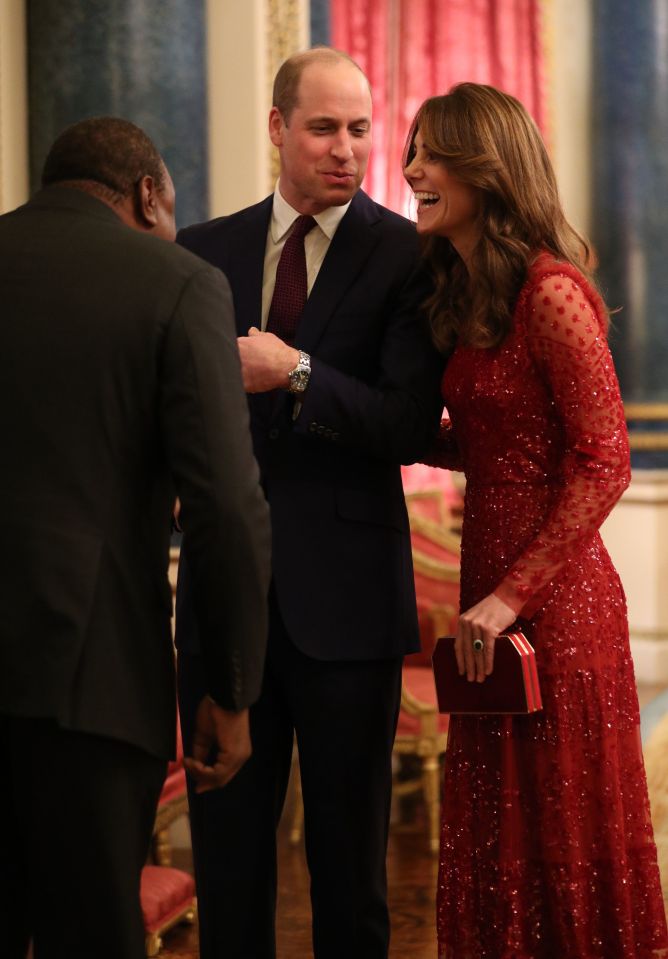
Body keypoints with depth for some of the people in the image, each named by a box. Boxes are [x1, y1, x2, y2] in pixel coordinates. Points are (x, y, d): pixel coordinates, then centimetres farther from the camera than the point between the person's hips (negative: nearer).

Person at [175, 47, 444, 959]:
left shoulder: (406, 255, -3)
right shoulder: (202, 252, 9)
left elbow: (410, 429, -12)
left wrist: (296, 373, -19)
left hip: (343, 595, -3)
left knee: (349, 852, 7)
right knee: (226, 847, 10)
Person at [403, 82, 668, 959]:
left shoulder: (550, 292, -15)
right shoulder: (464, 295, 12)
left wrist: (513, 595, -18)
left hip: (556, 603, -9)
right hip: (493, 594, 9)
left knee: (561, 840, 2)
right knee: (496, 843, 15)